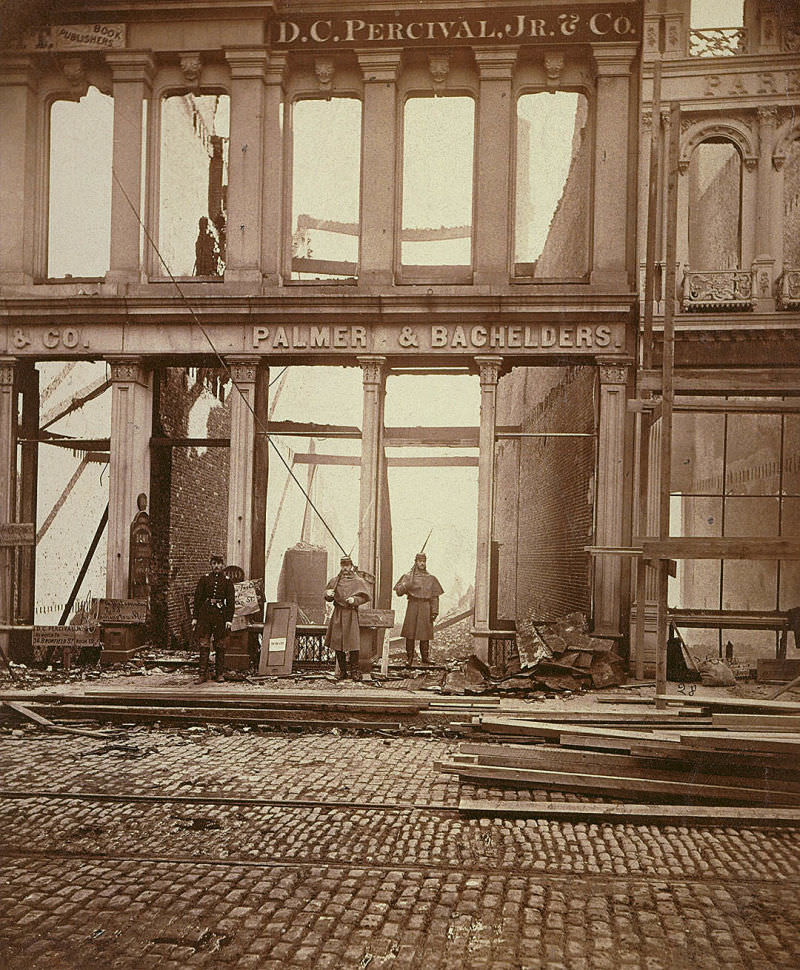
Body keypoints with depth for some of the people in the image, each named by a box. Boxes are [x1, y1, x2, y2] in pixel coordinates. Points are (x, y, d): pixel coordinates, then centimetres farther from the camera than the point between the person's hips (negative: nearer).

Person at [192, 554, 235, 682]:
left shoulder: (227, 581, 4)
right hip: (205, 614, 0)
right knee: (204, 644, -2)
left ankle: (220, 673, 12)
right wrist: (195, 617, 0)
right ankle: (204, 673, 1)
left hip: (220, 614, 0)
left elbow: (230, 602, 2)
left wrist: (229, 619, -6)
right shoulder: (204, 579, 6)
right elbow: (197, 598, 5)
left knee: (220, 646, 5)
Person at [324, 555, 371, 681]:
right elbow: (328, 598, 17)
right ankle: (341, 670, 14)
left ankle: (355, 670, 1)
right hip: (337, 614, 3)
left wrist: (354, 600, -18)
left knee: (352, 642, -7)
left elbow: (365, 596, -3)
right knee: (337, 642, 4)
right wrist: (328, 594, -6)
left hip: (351, 613, -3)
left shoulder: (358, 581, 1)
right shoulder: (334, 581, 11)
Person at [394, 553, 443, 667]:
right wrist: (407, 585, -22)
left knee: (425, 636, 2)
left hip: (426, 608, 1)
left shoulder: (431, 578, 12)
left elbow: (435, 597, 9)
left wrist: (434, 611, 0)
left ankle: (425, 658, 10)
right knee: (410, 634, -3)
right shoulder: (408, 576, 7)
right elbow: (399, 591, -3)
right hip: (412, 607, -1)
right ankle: (410, 659, 2)